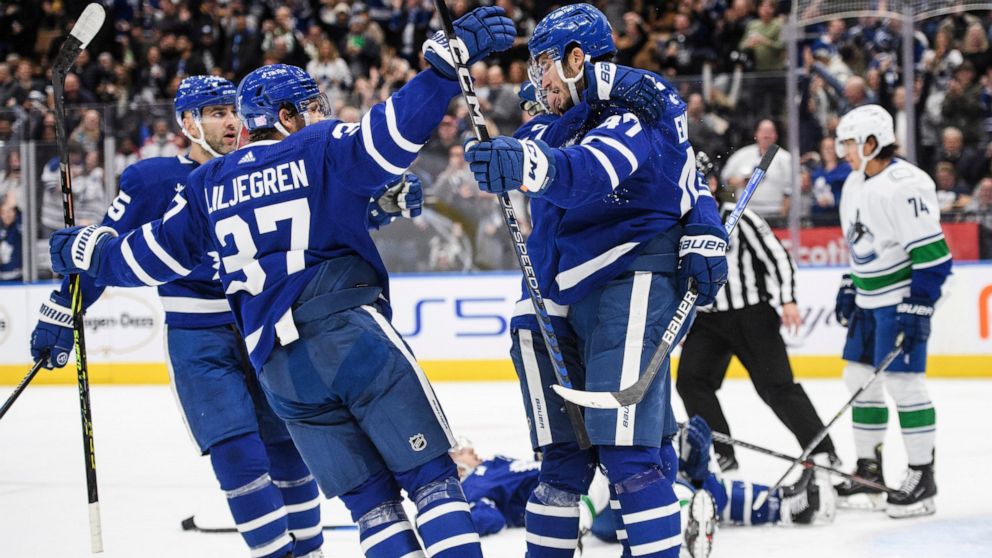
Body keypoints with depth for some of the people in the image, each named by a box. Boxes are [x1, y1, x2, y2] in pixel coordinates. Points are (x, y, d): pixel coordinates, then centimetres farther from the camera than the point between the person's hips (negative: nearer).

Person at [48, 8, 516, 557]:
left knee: (370, 499, 9)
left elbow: (151, 257, 23)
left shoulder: (209, 184, 16)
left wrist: (87, 251, 41)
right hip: (354, 337, -5)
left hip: (279, 370, 5)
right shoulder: (320, 148, 3)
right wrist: (449, 56, -15)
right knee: (430, 476, -3)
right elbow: (393, 131, -14)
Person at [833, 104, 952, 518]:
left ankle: (922, 478, -4)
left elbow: (933, 253, -23)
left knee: (903, 382, -11)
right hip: (869, 299, 10)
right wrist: (849, 288, 21)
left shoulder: (904, 185, -21)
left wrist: (916, 309, -24)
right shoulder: (856, 184, 9)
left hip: (903, 297, -10)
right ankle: (868, 472, 20)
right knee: (859, 378, 11)